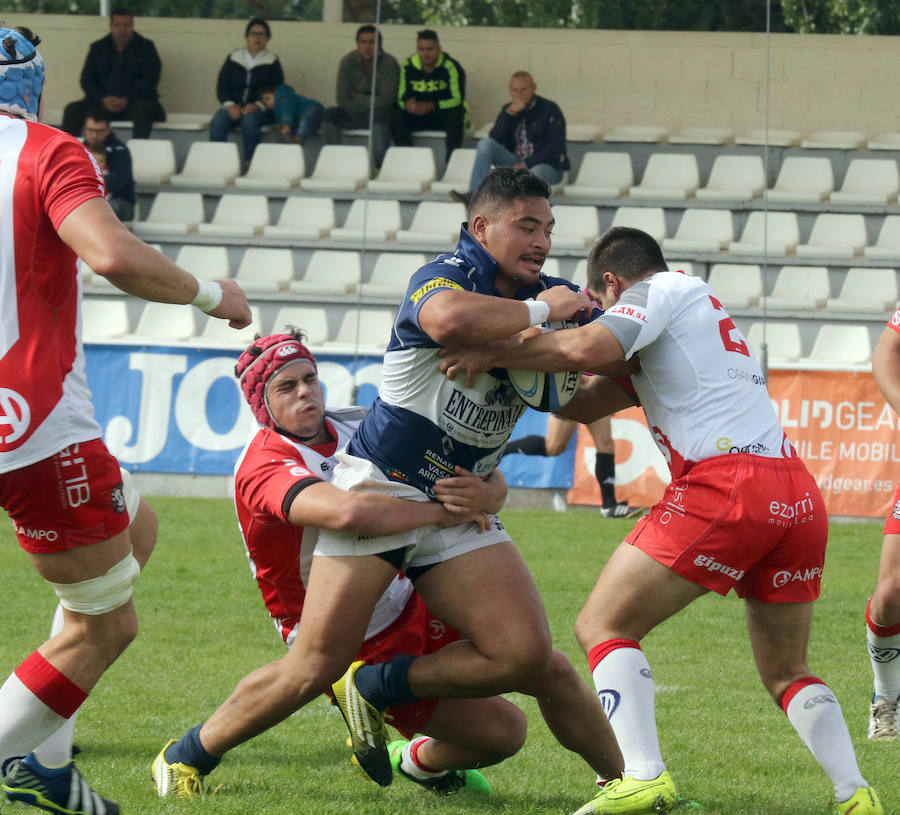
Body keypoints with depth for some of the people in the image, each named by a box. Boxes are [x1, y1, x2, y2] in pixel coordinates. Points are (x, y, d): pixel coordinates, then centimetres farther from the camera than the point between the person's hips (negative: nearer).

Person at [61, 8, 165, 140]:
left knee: (142, 109, -38)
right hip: (103, 103, 3)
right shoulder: (98, 48, 13)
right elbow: (86, 80, 7)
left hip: (135, 101, -3)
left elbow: (150, 79, -4)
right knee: (72, 109, -21)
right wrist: (103, 99, -13)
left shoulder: (145, 47, 6)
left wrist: (126, 100, -17)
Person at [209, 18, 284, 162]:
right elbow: (221, 88, 10)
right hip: (234, 106, 2)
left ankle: (249, 162, -31)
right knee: (218, 122, -30)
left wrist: (257, 106, -18)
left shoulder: (272, 63, 6)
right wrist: (230, 105, -10)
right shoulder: (233, 59, 12)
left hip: (261, 109, -2)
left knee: (249, 121, -37)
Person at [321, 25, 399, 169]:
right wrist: (370, 103, -16)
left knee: (380, 117, -37)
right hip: (355, 114, 4)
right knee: (329, 115, -21)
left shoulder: (389, 63, -15)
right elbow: (341, 99, -8)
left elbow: (385, 101, -19)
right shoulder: (348, 62, -5)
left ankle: (379, 166, -35)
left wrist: (357, 98, -11)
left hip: (380, 114, -3)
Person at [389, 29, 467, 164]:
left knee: (456, 115, -35)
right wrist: (407, 105, -32)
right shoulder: (408, 66, -5)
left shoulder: (450, 67, -17)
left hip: (444, 115, -3)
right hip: (417, 118, 3)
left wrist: (431, 106, -35)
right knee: (395, 115, -22)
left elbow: (457, 99, -21)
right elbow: (402, 96, -5)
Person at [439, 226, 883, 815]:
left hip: (726, 484, -8)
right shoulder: (699, 305, 32)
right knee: (786, 672, 19)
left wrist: (492, 354, -4)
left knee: (603, 626, -1)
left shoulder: (659, 291, 7)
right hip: (800, 497, 8)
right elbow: (586, 405, 30)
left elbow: (587, 348, -14)